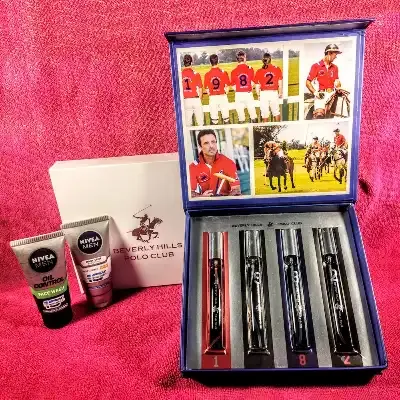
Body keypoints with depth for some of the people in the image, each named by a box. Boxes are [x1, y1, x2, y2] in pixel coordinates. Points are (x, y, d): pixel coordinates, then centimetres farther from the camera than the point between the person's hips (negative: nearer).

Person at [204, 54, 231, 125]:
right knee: (225, 116, 10)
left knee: (214, 117, 6)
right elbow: (227, 86, -2)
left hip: (213, 97, 0)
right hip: (222, 96, 0)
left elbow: (207, 88, 1)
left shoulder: (207, 74, -4)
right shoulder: (223, 72, -5)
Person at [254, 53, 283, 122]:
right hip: (274, 93, 1)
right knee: (276, 112, 17)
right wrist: (280, 93, 18)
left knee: (265, 113, 10)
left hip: (263, 94, -1)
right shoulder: (277, 69, 0)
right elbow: (280, 84, 4)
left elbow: (257, 86, 0)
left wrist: (259, 95, 16)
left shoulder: (259, 71, -3)